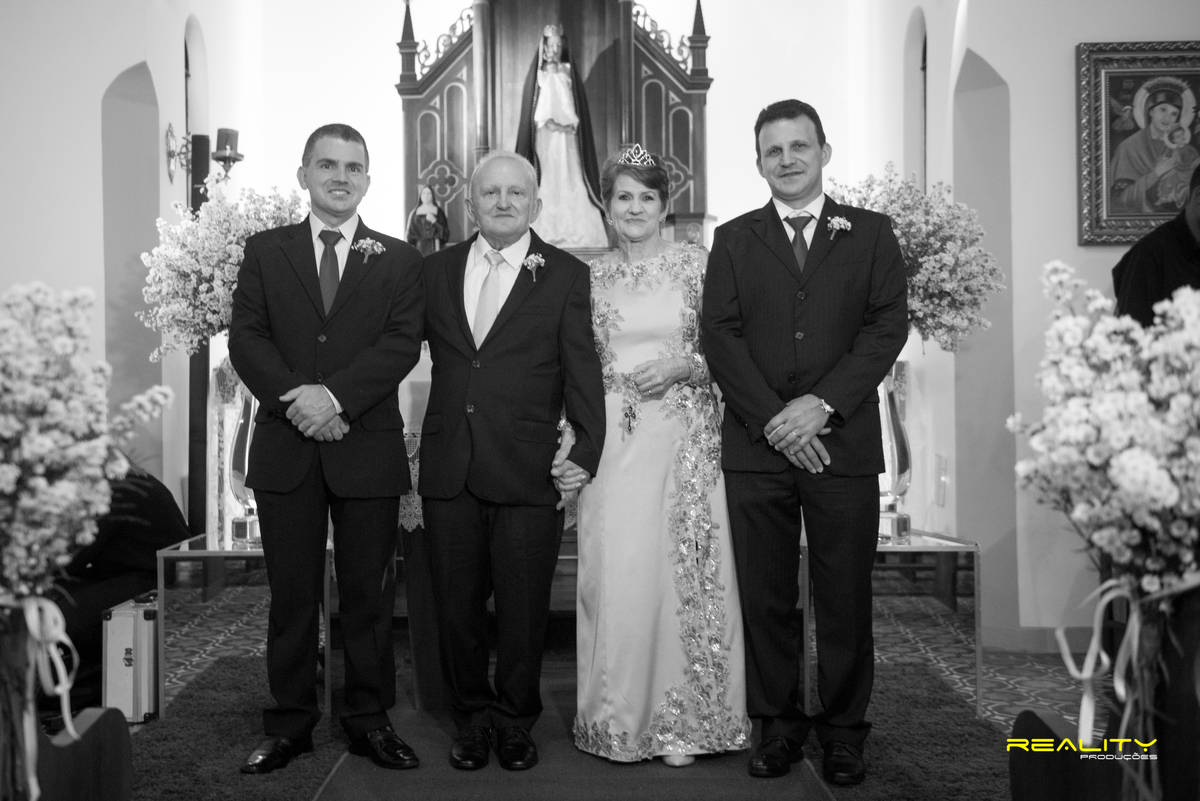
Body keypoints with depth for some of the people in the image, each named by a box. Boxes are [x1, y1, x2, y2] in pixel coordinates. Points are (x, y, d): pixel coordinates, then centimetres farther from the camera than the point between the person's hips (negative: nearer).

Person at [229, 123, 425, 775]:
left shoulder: (398, 259, 7)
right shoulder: (265, 250, 10)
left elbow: (402, 343, -5)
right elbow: (245, 337, 0)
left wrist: (336, 396, -18)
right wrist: (296, 398, -15)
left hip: (368, 448, -1)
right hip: (285, 450, 1)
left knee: (365, 594, 6)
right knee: (291, 594, 7)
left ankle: (369, 720, 18)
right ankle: (290, 723, 19)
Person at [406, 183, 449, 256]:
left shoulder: (438, 211, 5)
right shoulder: (415, 213, 9)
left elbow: (445, 232, 1)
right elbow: (410, 234, 10)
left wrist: (434, 221, -11)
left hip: (434, 247, -1)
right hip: (419, 247, 1)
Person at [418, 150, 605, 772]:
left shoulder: (566, 275, 2)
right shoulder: (436, 269, 10)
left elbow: (582, 370, -2)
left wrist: (587, 451, -9)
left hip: (528, 472, -2)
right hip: (449, 469, 3)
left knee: (524, 609, 7)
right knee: (456, 605, 10)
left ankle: (515, 722, 26)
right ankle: (472, 719, 28)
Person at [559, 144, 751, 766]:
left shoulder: (697, 263, 4)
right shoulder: (592, 277, 9)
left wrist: (682, 364, -12)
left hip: (685, 436, -1)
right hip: (613, 438, 1)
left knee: (685, 570, -1)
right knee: (617, 572, -1)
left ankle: (683, 720, 12)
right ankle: (620, 717, 13)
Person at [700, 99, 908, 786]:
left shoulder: (871, 233, 9)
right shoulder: (734, 239, 11)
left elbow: (888, 325, -1)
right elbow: (719, 335, 1)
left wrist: (823, 404, -13)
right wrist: (773, 419, -11)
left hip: (844, 442, -1)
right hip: (756, 445, 1)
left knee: (846, 596, 5)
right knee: (766, 595, 6)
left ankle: (844, 727, 20)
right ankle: (779, 722, 20)